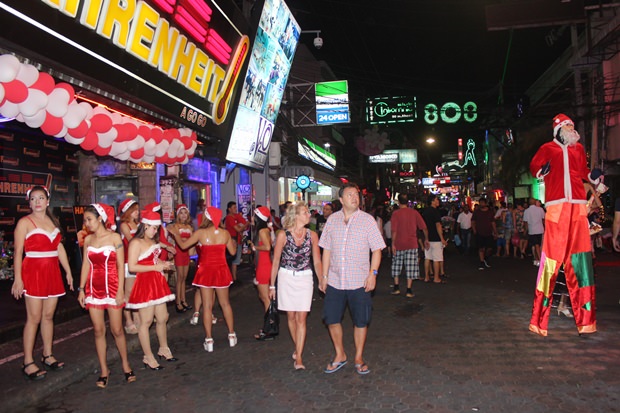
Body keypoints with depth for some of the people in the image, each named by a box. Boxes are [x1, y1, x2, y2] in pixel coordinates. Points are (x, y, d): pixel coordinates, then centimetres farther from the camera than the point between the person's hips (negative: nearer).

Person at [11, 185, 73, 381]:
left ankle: (48, 355, 22)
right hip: (33, 272, -5)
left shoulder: (52, 221, 14)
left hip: (52, 273, 6)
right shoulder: (24, 222, -4)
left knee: (48, 316, 11)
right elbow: (18, 252, -9)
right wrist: (18, 278, -15)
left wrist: (68, 271, 13)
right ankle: (28, 363, 4)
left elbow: (60, 248, 16)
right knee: (34, 318, -4)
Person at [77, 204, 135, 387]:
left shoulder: (114, 237, -5)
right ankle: (104, 369, 18)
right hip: (93, 289, 4)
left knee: (117, 330, 3)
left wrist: (120, 290, -11)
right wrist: (81, 289, 4)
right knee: (98, 330, 6)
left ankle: (125, 364, 22)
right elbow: (85, 265, 9)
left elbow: (121, 265, -7)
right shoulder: (88, 240, 6)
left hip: (112, 288, -3)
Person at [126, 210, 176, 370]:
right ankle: (148, 357, 13)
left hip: (157, 282, 8)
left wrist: (163, 264, 6)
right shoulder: (136, 243, -13)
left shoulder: (153, 241, 13)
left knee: (162, 318, 15)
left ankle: (164, 349, 33)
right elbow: (132, 267, -21)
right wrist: (155, 267, -20)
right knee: (146, 321, 1)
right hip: (144, 284, -8)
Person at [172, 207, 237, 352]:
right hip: (221, 271, 2)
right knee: (225, 303, 16)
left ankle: (209, 341, 10)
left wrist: (175, 234, 17)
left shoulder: (200, 233, -12)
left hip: (206, 271, -2)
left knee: (207, 306, 5)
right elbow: (233, 251, 6)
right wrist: (234, 243, 27)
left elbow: (183, 245, -1)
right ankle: (232, 336, 23)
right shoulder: (225, 233, -5)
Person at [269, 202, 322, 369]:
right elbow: (276, 261, -2)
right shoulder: (283, 235, -8)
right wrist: (272, 285, 1)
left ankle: (298, 356, 5)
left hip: (305, 278, 1)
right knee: (291, 316, 11)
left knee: (301, 318, -2)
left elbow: (317, 261, 1)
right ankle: (298, 348, 32)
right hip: (286, 277, 0)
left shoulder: (312, 235, -3)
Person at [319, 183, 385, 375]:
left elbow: (377, 249, -2)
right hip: (335, 281, 3)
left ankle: (359, 358, 27)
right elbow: (327, 250, 8)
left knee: (361, 321, 7)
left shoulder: (367, 219, -3)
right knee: (332, 320, 7)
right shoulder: (332, 220, 4)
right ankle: (340, 355, 29)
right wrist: (324, 276, 6)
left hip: (359, 282, -2)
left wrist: (373, 273, -12)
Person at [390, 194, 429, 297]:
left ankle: (396, 288, 18)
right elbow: (424, 228, 2)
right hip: (412, 244, 1)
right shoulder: (414, 212, 2)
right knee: (411, 267, 4)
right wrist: (426, 240, 13)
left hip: (399, 245, -1)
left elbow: (394, 230, -13)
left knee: (396, 265, 14)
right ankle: (409, 290, 4)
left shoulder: (395, 213, -7)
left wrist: (393, 244, -9)